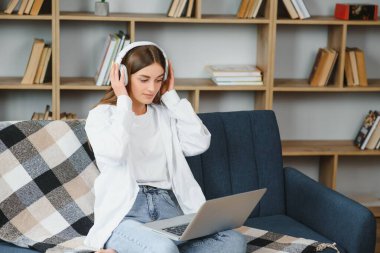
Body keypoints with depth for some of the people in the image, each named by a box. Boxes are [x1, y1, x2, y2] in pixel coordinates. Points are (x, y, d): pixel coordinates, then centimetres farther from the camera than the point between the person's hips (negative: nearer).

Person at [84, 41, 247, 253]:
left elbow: (199, 143, 2)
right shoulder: (101, 115, 6)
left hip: (169, 209, 6)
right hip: (125, 213, -6)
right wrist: (123, 100, -3)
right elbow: (115, 152, -15)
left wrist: (171, 96, 8)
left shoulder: (165, 114, 19)